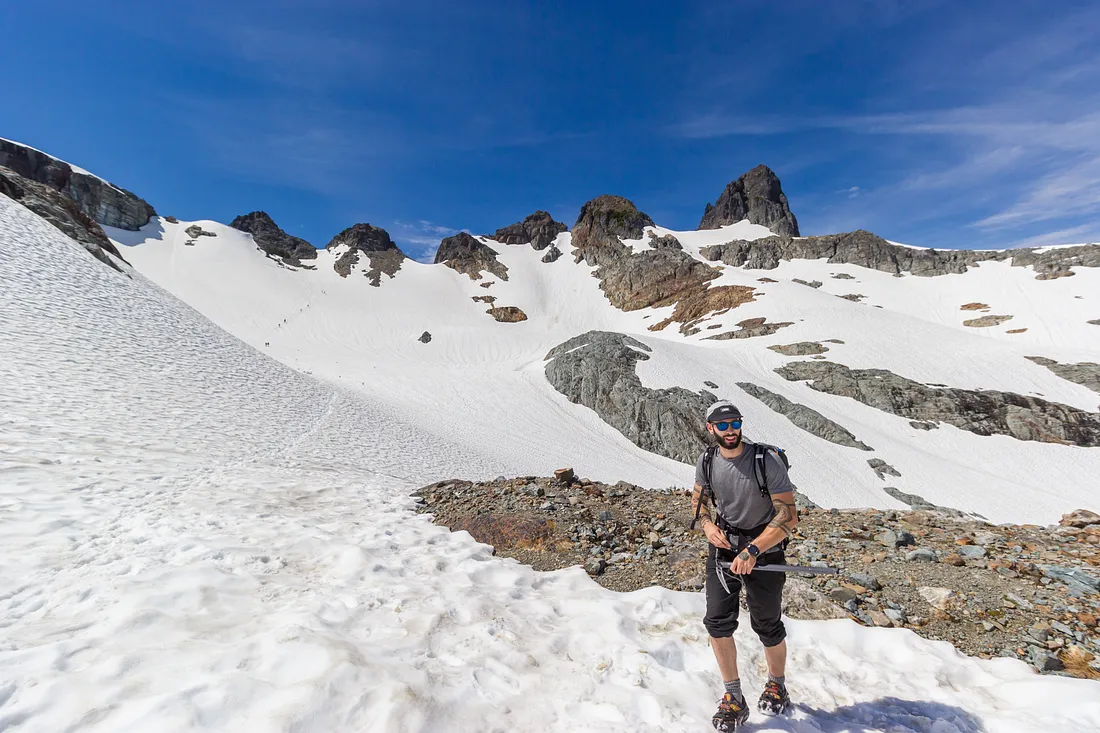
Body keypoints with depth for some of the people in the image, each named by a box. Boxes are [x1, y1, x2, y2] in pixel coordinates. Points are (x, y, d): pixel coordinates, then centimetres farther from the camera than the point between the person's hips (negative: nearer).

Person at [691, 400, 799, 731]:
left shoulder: (768, 461, -21)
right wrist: (707, 525, -10)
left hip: (764, 547, -3)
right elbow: (698, 499, 10)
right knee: (717, 622, -1)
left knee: (767, 627, 12)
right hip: (723, 545, 3)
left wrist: (752, 550, -28)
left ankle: (777, 686, 42)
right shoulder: (707, 461, -7)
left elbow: (789, 517, -21)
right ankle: (734, 698, 20)